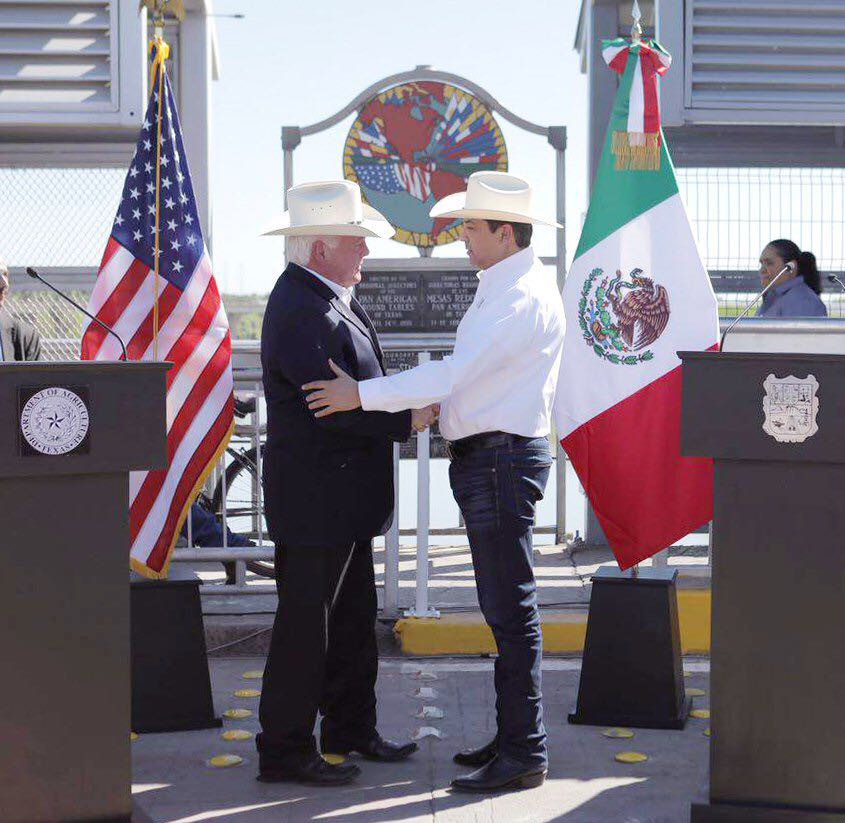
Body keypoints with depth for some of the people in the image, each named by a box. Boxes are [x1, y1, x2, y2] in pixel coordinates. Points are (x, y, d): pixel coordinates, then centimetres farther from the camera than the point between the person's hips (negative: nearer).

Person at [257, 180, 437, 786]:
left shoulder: (331, 299, 14)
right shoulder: (301, 311, -20)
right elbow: (333, 404, -26)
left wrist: (413, 398, 7)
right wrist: (407, 420, -17)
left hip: (345, 498, 11)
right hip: (315, 498, -11)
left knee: (353, 619, 18)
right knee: (305, 625, -2)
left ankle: (351, 730, 31)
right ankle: (284, 751, 8)